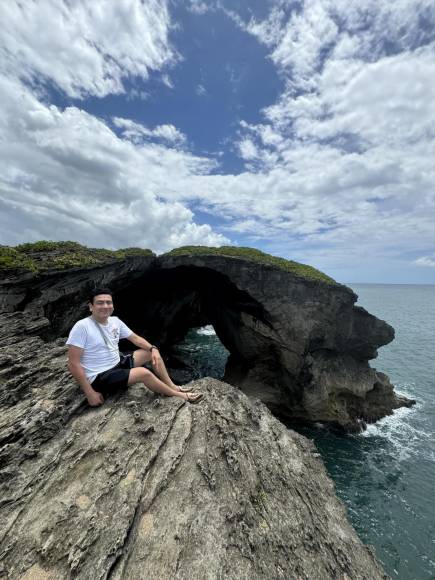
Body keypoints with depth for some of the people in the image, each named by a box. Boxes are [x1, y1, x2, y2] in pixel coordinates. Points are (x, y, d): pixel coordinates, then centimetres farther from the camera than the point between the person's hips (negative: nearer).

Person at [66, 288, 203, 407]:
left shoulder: (115, 321, 0)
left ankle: (173, 387, 5)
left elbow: (135, 338, 6)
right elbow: (73, 364, -21)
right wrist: (90, 393, -21)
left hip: (118, 364, 8)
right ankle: (178, 395, -6)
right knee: (144, 373, -26)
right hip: (99, 378, -8)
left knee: (152, 353, 2)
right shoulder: (82, 327, -21)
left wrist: (153, 348, -12)